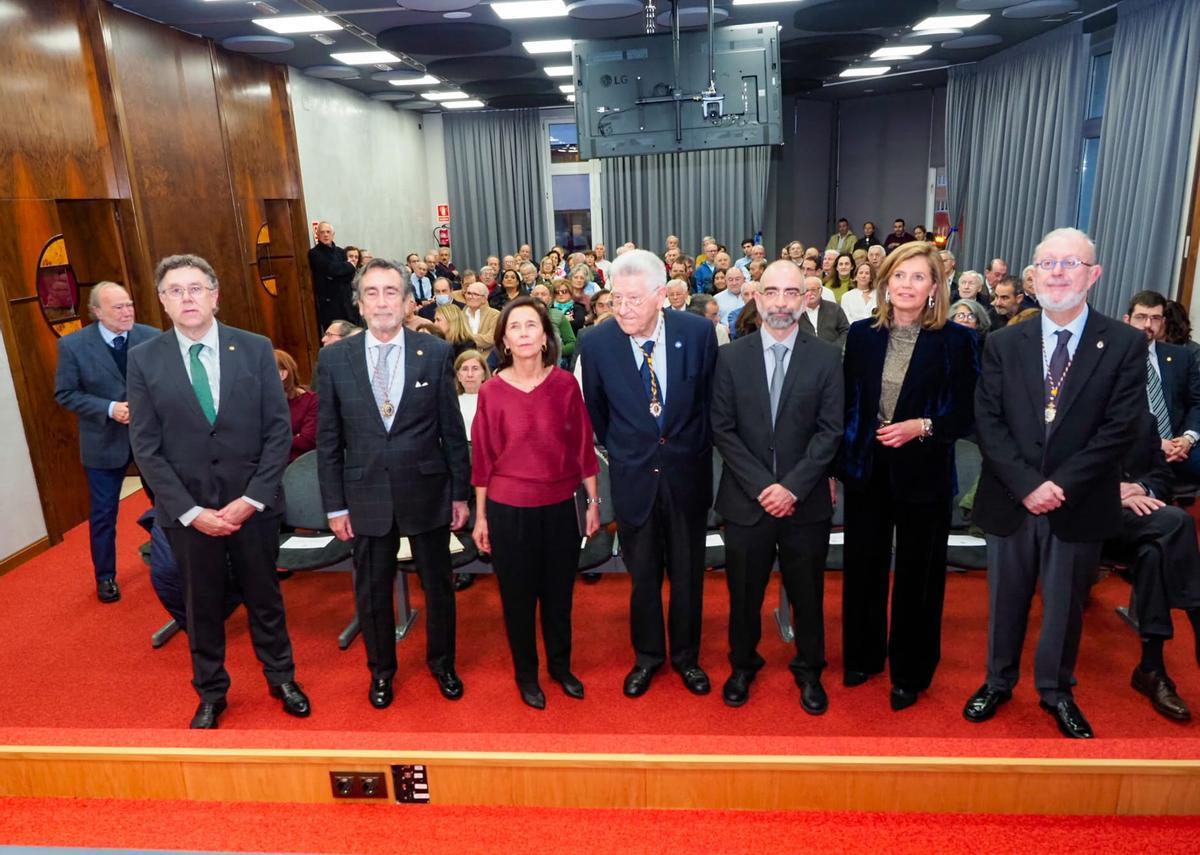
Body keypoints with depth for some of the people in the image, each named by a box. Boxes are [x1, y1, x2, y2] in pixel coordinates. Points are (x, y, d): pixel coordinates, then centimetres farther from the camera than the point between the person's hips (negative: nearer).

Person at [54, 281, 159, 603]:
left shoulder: (152, 337, -7)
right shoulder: (73, 345, -11)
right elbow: (65, 394, -8)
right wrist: (109, 409, -21)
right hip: (105, 441, -2)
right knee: (103, 513, 11)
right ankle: (105, 576, 32)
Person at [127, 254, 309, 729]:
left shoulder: (255, 349, -4)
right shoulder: (144, 359, -3)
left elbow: (279, 430, -5)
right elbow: (146, 446, -4)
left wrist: (252, 498, -12)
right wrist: (190, 510, -11)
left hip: (253, 502, 0)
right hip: (186, 508, 1)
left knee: (264, 595, 15)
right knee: (202, 603, 15)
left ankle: (281, 677, 36)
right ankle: (211, 693, 36)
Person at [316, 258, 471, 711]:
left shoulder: (436, 353, -6)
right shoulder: (334, 359, -3)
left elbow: (452, 429, -1)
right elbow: (328, 440, 1)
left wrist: (461, 492, 0)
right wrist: (335, 505, 1)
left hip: (427, 491, 0)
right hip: (366, 496, 1)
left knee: (438, 585, 15)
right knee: (372, 592, 15)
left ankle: (442, 662, 39)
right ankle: (381, 670, 40)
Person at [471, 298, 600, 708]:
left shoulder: (566, 384, -6)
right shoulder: (491, 392, -7)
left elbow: (583, 446, 0)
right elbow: (482, 457, -1)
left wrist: (594, 502, 3)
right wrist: (480, 516, 3)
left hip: (559, 507, 1)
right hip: (509, 509, -1)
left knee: (558, 593, 16)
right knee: (517, 596, 13)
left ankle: (561, 665, 38)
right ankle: (526, 673, 34)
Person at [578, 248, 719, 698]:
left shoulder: (698, 331, -13)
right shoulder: (596, 342, -12)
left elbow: (710, 397, 3)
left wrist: (697, 448, 10)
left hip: (687, 473, 1)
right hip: (633, 476, 0)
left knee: (687, 571, 15)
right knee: (643, 574, 14)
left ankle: (685, 655, 37)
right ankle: (647, 655, 37)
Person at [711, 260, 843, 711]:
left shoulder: (826, 358, -1)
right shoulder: (731, 357, -1)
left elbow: (830, 431, -5)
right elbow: (723, 430, -4)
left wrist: (792, 487, -14)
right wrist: (762, 487, -12)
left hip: (805, 502, 0)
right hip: (745, 500, 0)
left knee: (807, 594, 14)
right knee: (744, 593, 14)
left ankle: (809, 671, 37)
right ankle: (743, 665, 37)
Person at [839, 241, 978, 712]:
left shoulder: (956, 340, -6)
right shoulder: (862, 334, 2)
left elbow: (965, 416, -6)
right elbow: (847, 404, 4)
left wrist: (922, 426, -22)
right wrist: (836, 464, 0)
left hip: (923, 473, -2)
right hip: (866, 468, 3)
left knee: (917, 574, 10)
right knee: (862, 566, 13)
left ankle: (910, 672, 28)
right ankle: (863, 656, 34)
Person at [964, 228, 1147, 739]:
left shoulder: (1125, 344, -3)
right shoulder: (1004, 344, 1)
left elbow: (1119, 428, -9)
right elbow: (987, 422, -4)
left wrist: (1061, 485, -16)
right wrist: (1027, 485, -15)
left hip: (1080, 505, -1)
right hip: (1011, 501, 1)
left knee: (1065, 604, 14)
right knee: (1005, 600, 15)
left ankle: (1056, 691, 36)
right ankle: (999, 681, 36)